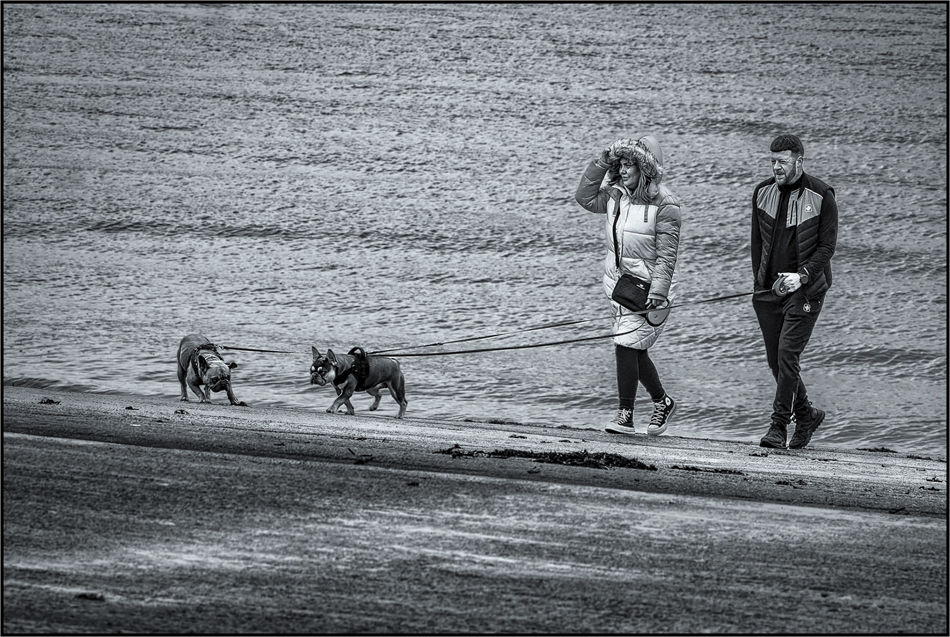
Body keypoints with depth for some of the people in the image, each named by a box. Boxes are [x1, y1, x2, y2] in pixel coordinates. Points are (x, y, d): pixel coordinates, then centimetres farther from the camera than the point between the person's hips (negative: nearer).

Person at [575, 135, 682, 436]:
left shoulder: (664, 205, -14)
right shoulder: (616, 195, 6)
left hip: (646, 286, -7)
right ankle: (662, 401, 29)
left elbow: (666, 254, -16)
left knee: (627, 344, -14)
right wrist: (601, 163, 5)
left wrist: (657, 292, -22)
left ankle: (625, 414, -9)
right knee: (634, 350, 11)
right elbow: (586, 197, 17)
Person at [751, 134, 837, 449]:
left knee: (787, 355, -14)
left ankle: (779, 425, -10)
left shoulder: (820, 196, -8)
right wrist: (760, 280, 10)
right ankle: (806, 415, 27)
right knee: (775, 360, 7)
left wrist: (802, 276, -19)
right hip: (768, 290, 5)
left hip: (805, 289, -5)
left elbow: (827, 245, -7)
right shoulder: (763, 193, 6)